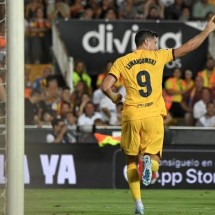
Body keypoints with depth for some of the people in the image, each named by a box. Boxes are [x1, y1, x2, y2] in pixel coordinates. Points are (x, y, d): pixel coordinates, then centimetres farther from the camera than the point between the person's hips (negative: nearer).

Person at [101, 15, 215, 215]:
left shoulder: (122, 62, 5)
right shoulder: (158, 56, 5)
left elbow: (105, 86, -4)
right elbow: (188, 47, 4)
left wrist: (115, 98, 17)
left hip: (131, 116, 1)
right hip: (154, 116, -1)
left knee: (131, 161, 13)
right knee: (154, 158, 12)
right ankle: (149, 160, -27)